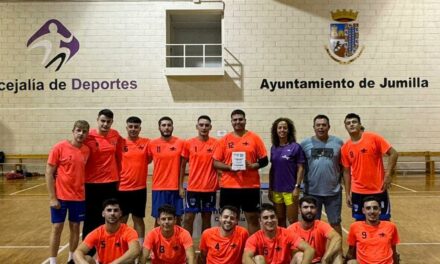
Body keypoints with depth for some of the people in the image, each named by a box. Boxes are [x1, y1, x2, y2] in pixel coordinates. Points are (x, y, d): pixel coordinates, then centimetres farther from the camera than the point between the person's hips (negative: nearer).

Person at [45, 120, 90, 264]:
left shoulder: (87, 150, 1)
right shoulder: (59, 147, -10)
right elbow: (49, 173, -9)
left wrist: (85, 192, 3)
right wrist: (52, 197, -12)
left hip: (79, 197, 4)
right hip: (60, 196, -4)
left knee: (75, 227, 11)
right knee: (57, 227, 3)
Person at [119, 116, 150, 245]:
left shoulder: (146, 143, -1)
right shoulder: (120, 143, -1)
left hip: (140, 188, 0)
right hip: (122, 188, 0)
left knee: (138, 218, 11)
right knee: (122, 219, 10)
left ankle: (141, 244, 20)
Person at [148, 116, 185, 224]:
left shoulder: (180, 143, -3)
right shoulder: (152, 144, -1)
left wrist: (181, 186, -3)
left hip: (175, 187, 0)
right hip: (158, 188, 0)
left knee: (177, 217, 8)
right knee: (159, 218, 7)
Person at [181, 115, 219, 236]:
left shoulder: (216, 143, -1)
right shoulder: (188, 143, 0)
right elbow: (183, 165, 7)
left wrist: (220, 183, -1)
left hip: (210, 188, 0)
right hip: (193, 187, 0)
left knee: (207, 217, 10)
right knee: (188, 218, 1)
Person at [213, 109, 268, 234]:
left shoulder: (255, 138, 3)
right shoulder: (224, 139, 5)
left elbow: (264, 160, 4)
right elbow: (215, 162, 4)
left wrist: (253, 166, -15)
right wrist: (229, 167, -13)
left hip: (251, 186, -1)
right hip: (228, 186, 1)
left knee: (252, 218, 6)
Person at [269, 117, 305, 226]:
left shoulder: (295, 147, -6)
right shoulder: (274, 148, 7)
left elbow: (300, 168, -6)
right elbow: (272, 169, 12)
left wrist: (297, 187, -12)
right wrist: (270, 188, 10)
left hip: (290, 190, -4)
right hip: (276, 190, 5)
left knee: (293, 221, 1)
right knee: (280, 220, 14)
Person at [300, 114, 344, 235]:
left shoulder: (338, 142, 0)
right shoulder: (305, 143, -1)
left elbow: (343, 165, 7)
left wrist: (339, 178, -1)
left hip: (333, 191, 0)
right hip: (312, 192, 0)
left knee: (335, 223, 11)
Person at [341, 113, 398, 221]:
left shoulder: (373, 138, -9)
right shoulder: (345, 148, 1)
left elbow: (393, 153, -8)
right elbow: (346, 171, 8)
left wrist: (388, 175, -14)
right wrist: (347, 193, 6)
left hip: (378, 189, -3)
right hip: (358, 192, 3)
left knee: (384, 220, 7)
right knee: (360, 220, 11)